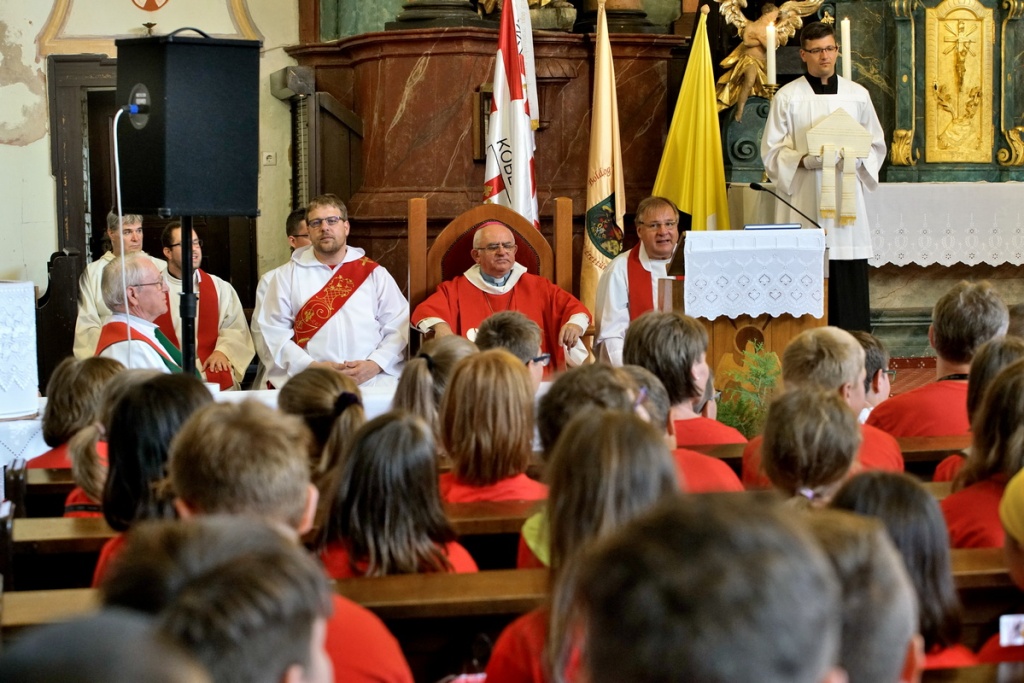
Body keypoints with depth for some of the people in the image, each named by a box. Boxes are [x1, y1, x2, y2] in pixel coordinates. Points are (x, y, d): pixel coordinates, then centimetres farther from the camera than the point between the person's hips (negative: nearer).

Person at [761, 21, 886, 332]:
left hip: (847, 200, 2)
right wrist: (804, 160, -16)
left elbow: (877, 144, 16)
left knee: (850, 281, -3)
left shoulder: (858, 95, 11)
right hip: (804, 200, -2)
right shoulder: (787, 97, 3)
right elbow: (772, 150, 2)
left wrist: (856, 158, -6)